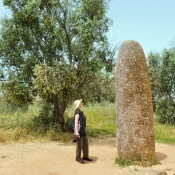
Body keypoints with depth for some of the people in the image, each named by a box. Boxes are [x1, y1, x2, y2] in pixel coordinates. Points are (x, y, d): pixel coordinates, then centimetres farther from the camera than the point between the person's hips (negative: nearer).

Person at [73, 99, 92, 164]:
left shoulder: (81, 111, 13)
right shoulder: (77, 112, -15)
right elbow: (76, 122, -23)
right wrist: (76, 132, -28)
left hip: (83, 130, 9)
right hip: (79, 131, -9)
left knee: (86, 144, 15)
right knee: (79, 145, 1)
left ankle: (85, 156, 28)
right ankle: (78, 158, 14)